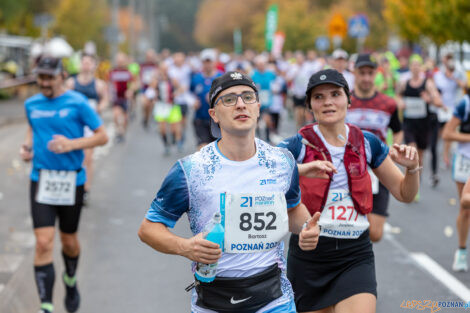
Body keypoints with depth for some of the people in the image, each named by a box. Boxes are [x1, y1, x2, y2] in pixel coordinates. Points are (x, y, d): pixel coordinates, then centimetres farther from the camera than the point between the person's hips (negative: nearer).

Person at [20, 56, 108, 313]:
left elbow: (102, 136, -6)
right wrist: (27, 146, 4)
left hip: (71, 181, -2)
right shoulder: (31, 104, 5)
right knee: (43, 243, -10)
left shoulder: (77, 103, -8)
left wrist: (71, 144, -19)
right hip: (41, 180, 2)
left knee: (69, 241, 14)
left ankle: (70, 281, 46)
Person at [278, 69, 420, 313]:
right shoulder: (299, 144, -6)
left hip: (356, 255, 1)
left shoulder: (367, 143, 4)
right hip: (308, 253, -1)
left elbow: (404, 194, 13)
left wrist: (412, 168, -8)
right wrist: (301, 169, -37)